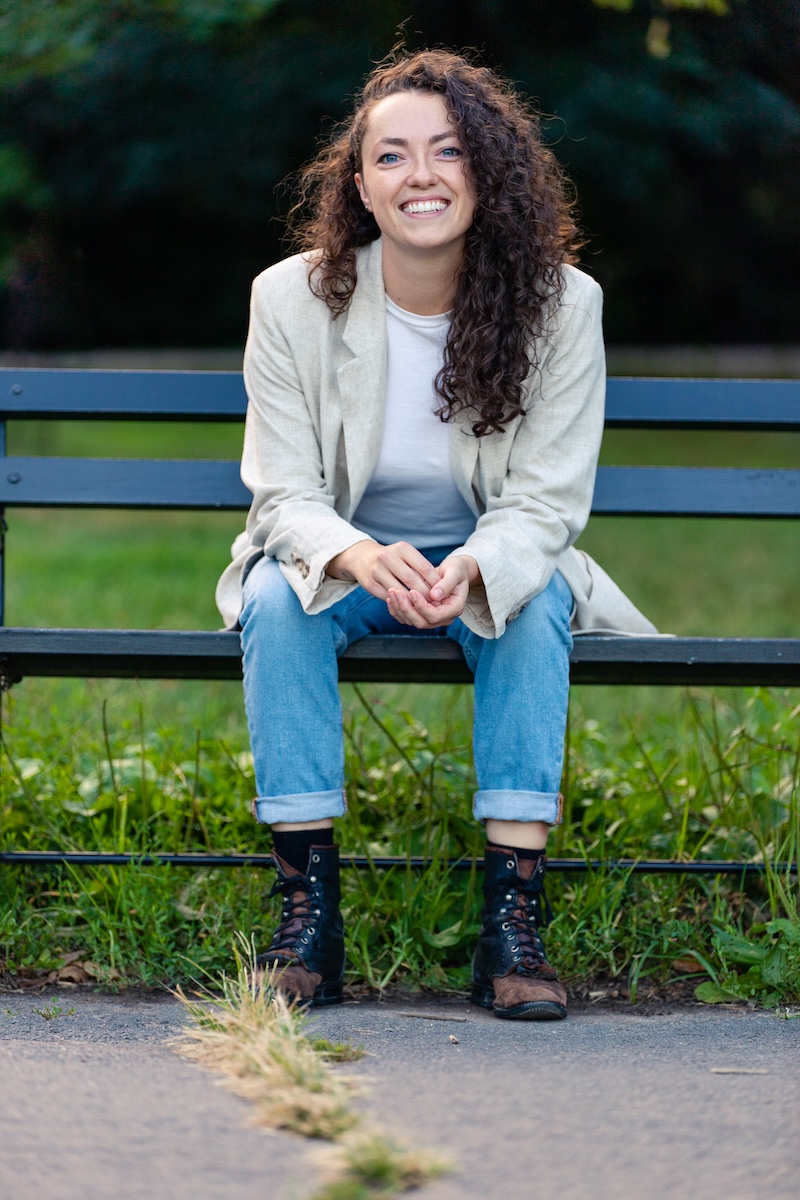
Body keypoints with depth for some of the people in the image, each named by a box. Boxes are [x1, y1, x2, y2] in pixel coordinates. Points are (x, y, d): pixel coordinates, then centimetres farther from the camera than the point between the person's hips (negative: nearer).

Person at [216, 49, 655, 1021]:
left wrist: (474, 569, -37)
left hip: (493, 566, 0)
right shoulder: (292, 299, -13)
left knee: (537, 605, -32)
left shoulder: (561, 303, -14)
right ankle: (308, 914, -27)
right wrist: (367, 561, -36)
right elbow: (285, 495, -13)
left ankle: (512, 918, -32)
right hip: (340, 561, 0)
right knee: (279, 601, -31)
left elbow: (545, 503, -14)